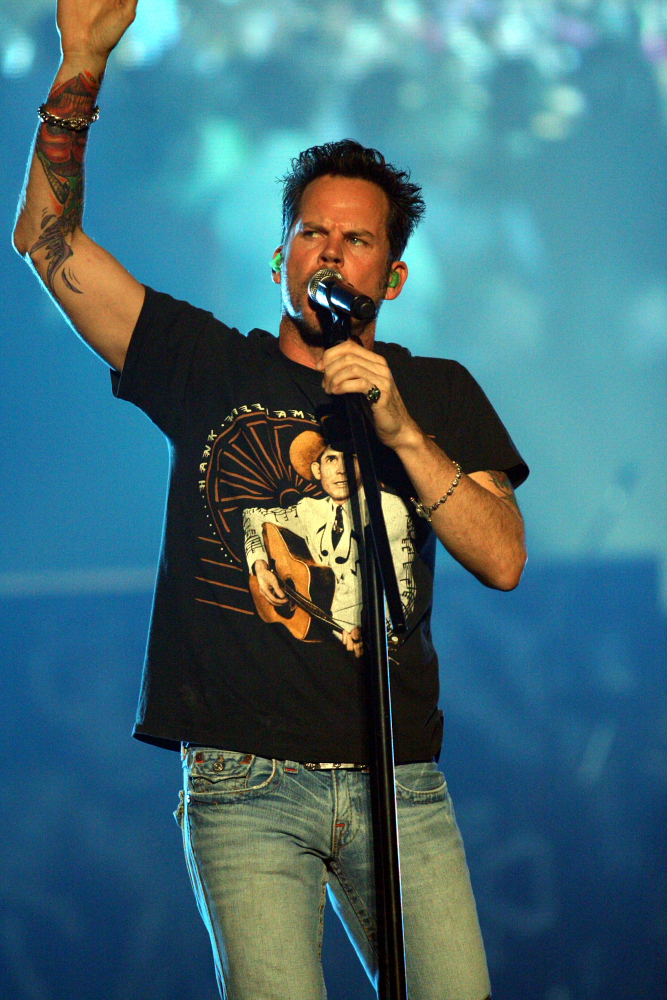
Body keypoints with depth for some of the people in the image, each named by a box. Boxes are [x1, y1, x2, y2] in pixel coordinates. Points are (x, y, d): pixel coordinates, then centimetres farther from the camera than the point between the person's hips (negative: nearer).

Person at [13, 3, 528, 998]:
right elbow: (47, 238, 4)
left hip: (398, 781, 2)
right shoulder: (209, 366, 10)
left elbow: (503, 561, 0)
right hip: (245, 784, -2)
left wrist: (402, 433, -12)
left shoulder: (439, 393, 13)